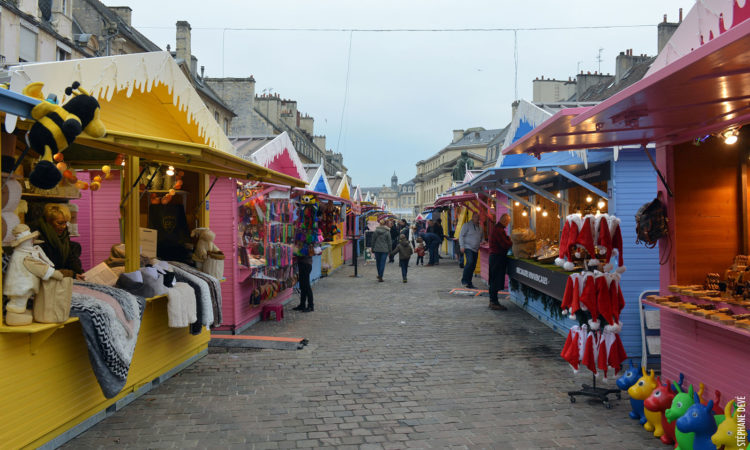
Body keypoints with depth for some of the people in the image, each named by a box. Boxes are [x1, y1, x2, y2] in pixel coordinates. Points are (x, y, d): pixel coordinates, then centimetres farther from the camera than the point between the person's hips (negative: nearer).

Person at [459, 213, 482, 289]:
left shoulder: (479, 227, 16)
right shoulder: (467, 225, -3)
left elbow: (481, 237, 28)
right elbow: (461, 235, -6)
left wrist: (482, 241, 6)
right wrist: (462, 246, -14)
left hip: (476, 249, 7)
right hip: (468, 247, -7)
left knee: (473, 266, 5)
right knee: (470, 262, -24)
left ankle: (469, 283, 11)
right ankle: (464, 280, -16)